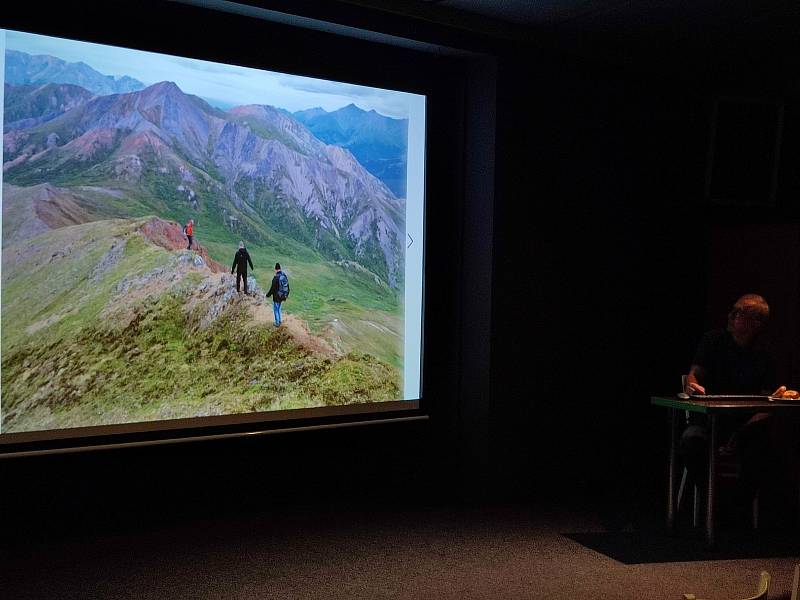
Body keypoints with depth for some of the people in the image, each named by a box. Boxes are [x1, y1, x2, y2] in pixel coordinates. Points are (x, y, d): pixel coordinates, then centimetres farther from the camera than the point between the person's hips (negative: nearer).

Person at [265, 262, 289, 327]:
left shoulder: (276, 278, -27)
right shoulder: (284, 276, -5)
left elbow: (272, 289, -20)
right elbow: (287, 286, 7)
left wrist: (268, 295, -4)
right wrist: (286, 295, 20)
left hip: (276, 297, -6)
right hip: (283, 297, 7)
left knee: (275, 310, 12)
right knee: (279, 308, 26)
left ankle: (277, 323, 22)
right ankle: (279, 321, 36)